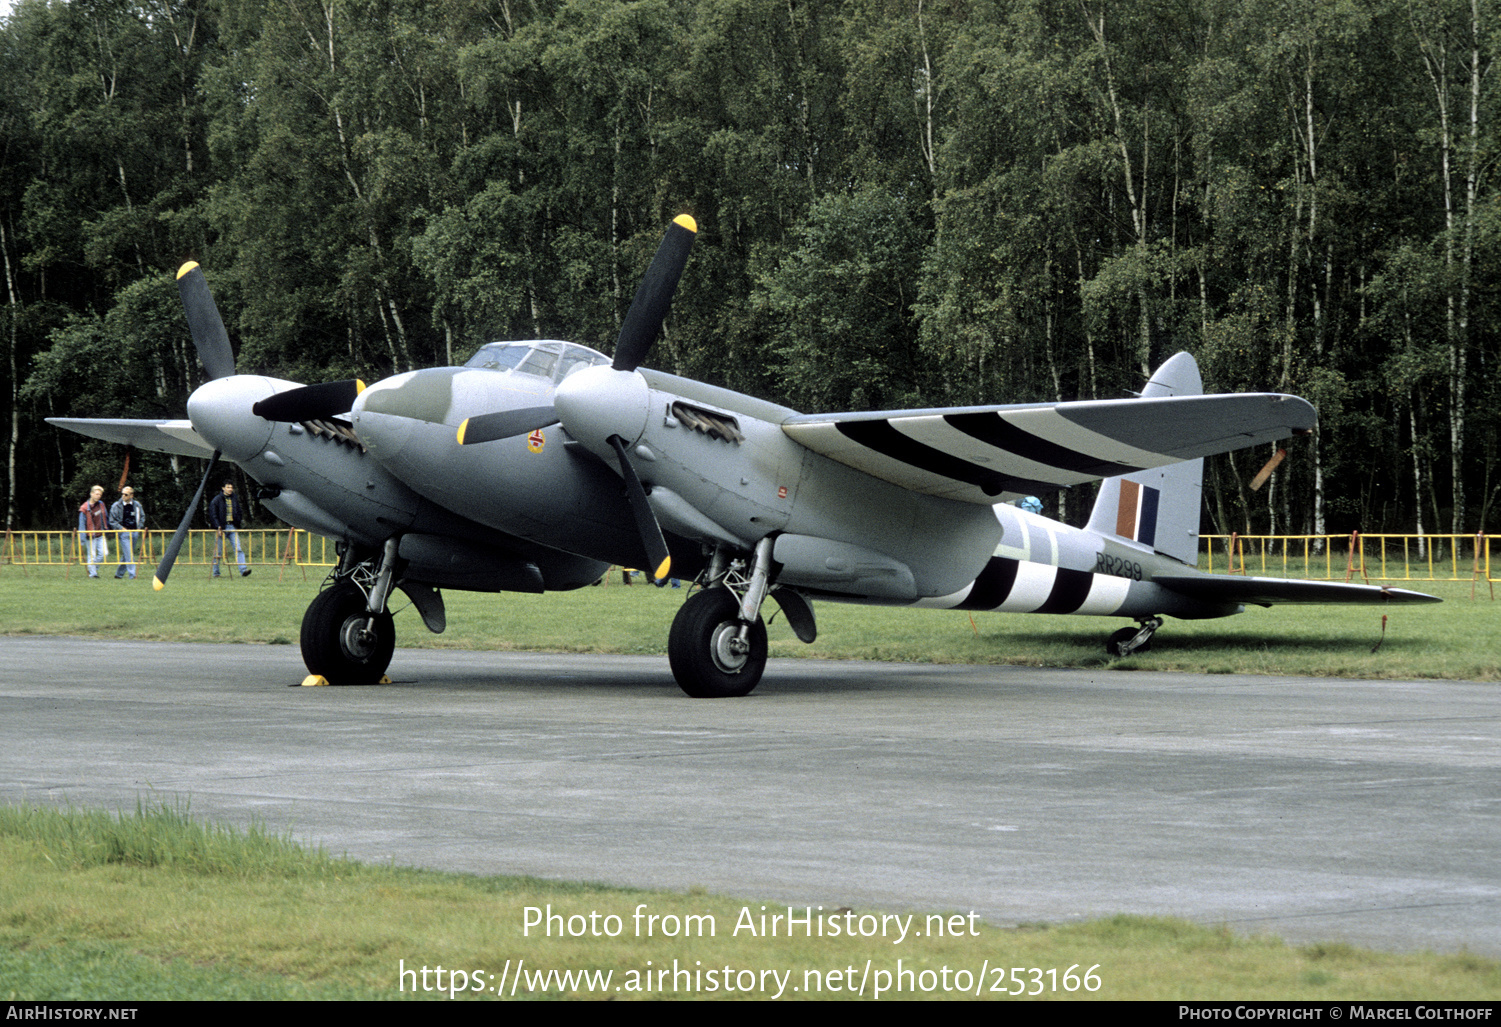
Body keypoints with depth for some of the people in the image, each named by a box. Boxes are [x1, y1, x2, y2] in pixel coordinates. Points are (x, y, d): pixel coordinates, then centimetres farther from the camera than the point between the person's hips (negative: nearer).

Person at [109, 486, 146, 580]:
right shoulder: (116, 506, -4)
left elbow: (142, 517, 21)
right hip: (124, 533, -4)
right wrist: (121, 528, -9)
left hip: (135, 532, 4)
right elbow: (112, 521, 1)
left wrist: (139, 528, 9)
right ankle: (132, 575, -14)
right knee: (129, 555, -12)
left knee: (126, 555, 10)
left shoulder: (137, 505, 6)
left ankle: (119, 574, 22)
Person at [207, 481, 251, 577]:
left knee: (238, 549, -9)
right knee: (218, 551, 2)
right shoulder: (217, 500, -2)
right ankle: (216, 572, 12)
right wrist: (218, 526, -16)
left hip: (233, 528, 3)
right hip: (222, 528, -3)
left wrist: (238, 526, 9)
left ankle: (243, 570, -16)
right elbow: (213, 515, -6)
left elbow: (238, 514, 21)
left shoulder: (234, 500, 13)